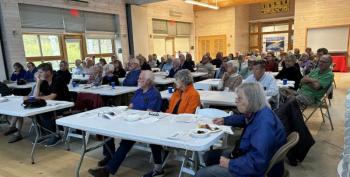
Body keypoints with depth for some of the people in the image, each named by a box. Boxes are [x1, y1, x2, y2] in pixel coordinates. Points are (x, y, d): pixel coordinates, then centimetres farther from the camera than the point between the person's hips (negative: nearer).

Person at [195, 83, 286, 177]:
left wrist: (230, 164, -25)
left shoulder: (264, 123, -30)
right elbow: (243, 118, 28)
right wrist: (224, 120, 18)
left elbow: (257, 162, -37)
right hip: (248, 159, 10)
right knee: (210, 155, 15)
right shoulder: (257, 113, 1)